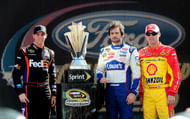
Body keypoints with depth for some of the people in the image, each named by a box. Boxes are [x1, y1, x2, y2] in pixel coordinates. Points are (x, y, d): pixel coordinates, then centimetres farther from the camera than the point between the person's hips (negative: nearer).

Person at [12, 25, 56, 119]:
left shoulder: (50, 53, 14)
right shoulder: (24, 52, 0)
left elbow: (52, 76, 19)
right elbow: (16, 73, -2)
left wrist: (53, 94, 12)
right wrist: (20, 92, -11)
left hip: (45, 92, 5)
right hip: (29, 91, -4)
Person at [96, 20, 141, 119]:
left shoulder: (130, 51, 3)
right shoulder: (104, 51, 15)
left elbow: (136, 73, -2)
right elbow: (99, 69, 21)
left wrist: (133, 92, -10)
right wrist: (100, 78, -4)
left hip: (124, 89, -4)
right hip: (109, 90, 4)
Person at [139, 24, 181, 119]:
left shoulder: (168, 51, 2)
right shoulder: (141, 53, 13)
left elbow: (176, 75, -2)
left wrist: (172, 94, -9)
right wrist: (141, 93, 11)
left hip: (163, 93, -4)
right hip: (147, 93, 4)